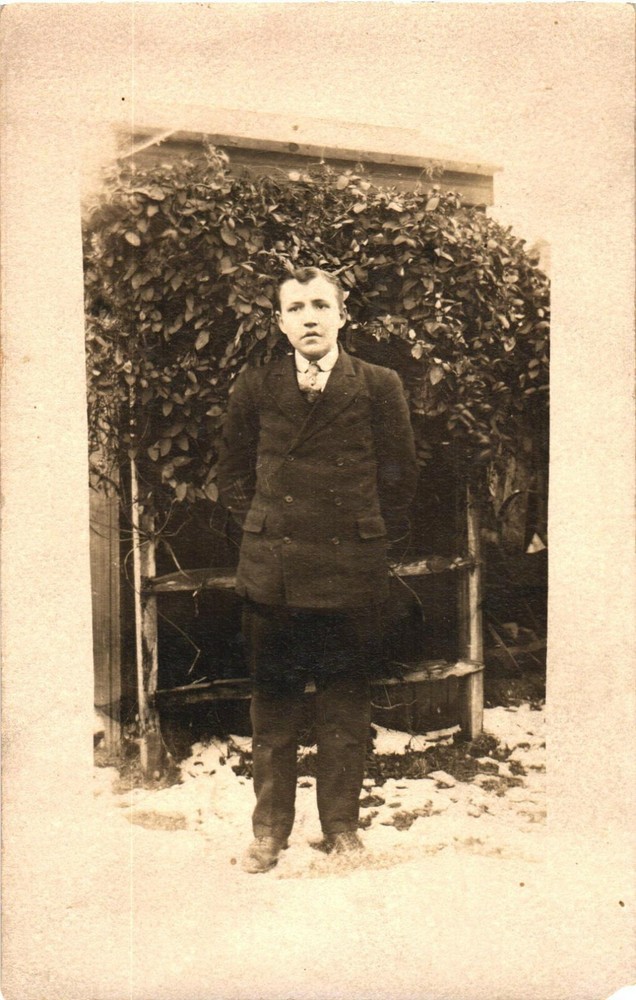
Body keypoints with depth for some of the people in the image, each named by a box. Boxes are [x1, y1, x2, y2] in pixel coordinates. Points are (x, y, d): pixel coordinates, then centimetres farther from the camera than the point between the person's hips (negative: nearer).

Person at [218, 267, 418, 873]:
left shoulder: (379, 387, 3)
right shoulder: (254, 388, 6)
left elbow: (399, 477, 7)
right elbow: (233, 476, 13)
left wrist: (373, 540, 3)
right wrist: (263, 528, 5)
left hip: (352, 573, -1)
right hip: (271, 570, 1)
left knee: (345, 707, 8)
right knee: (271, 706, 9)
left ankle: (341, 826, 25)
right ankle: (270, 829, 24)